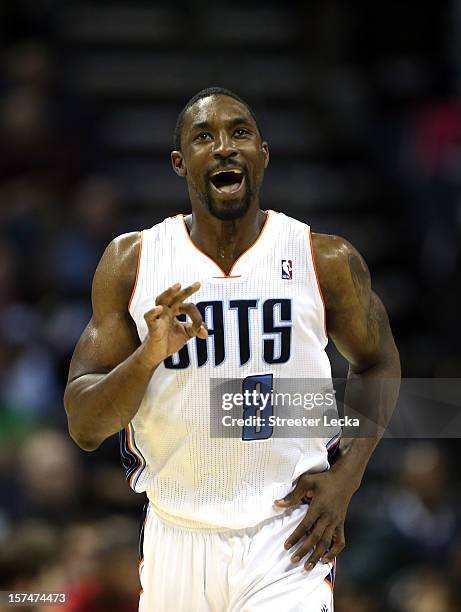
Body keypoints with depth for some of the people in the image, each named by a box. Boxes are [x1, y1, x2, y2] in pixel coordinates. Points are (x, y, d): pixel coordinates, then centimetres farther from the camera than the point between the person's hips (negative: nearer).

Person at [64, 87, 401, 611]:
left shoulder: (327, 261, -3)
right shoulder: (131, 262, -2)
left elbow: (376, 363, 15)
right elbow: (83, 428, -3)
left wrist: (345, 477, 0)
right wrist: (149, 356, -22)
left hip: (286, 537, -2)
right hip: (175, 541, 2)